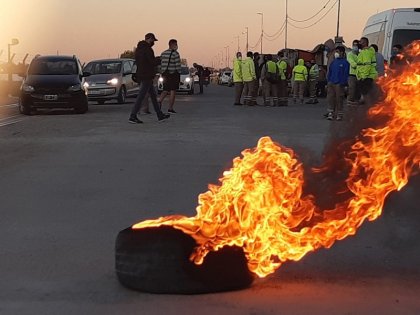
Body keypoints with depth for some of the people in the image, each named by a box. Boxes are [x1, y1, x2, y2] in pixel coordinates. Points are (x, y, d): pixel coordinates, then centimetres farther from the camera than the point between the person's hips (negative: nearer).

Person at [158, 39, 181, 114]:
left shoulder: (163, 53, 10)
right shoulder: (175, 53, -11)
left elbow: (161, 65, 9)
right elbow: (178, 65, -14)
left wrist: (163, 75, 11)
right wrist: (179, 74, -6)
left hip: (165, 74, 6)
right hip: (173, 74, -6)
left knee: (165, 90, 13)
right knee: (173, 91, 2)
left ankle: (160, 101, -15)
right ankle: (170, 108, 1)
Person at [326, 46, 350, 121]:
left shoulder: (345, 62, -3)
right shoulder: (333, 62, 14)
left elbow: (346, 74, -6)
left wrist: (343, 83, -13)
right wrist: (328, 81, 10)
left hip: (339, 84, -5)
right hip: (331, 83, 5)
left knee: (339, 99, -1)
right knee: (330, 98, 3)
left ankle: (339, 115, 6)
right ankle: (330, 113, 9)